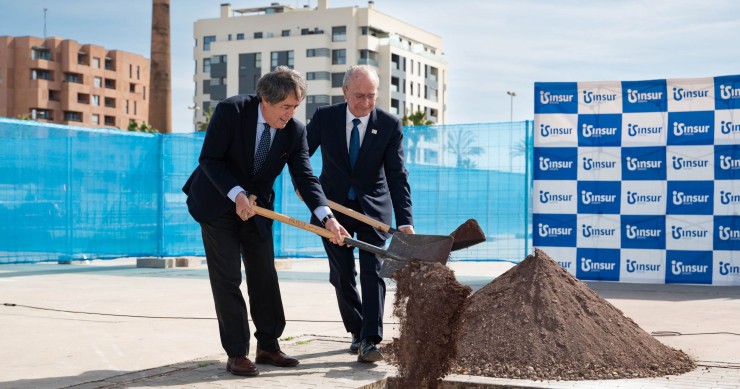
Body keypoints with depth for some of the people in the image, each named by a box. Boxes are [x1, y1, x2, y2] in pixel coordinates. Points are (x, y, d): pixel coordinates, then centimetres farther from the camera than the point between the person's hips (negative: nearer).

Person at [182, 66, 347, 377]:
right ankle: (236, 354, 2)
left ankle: (268, 346, 20)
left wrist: (326, 216, -29)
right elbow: (209, 159, -20)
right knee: (227, 279, -4)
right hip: (217, 204, -4)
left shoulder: (295, 131, -11)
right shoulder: (230, 111, -22)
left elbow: (305, 177, -14)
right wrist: (236, 194, -31)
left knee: (264, 276, 8)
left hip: (256, 208, 4)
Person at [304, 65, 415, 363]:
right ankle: (358, 331, 23)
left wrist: (405, 221, -27)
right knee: (341, 274, 6)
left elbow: (397, 175, -17)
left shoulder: (390, 125, -13)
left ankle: (370, 341, -13)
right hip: (333, 205, 2)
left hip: (372, 207, -2)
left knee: (372, 270, -11)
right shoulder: (324, 117, -10)